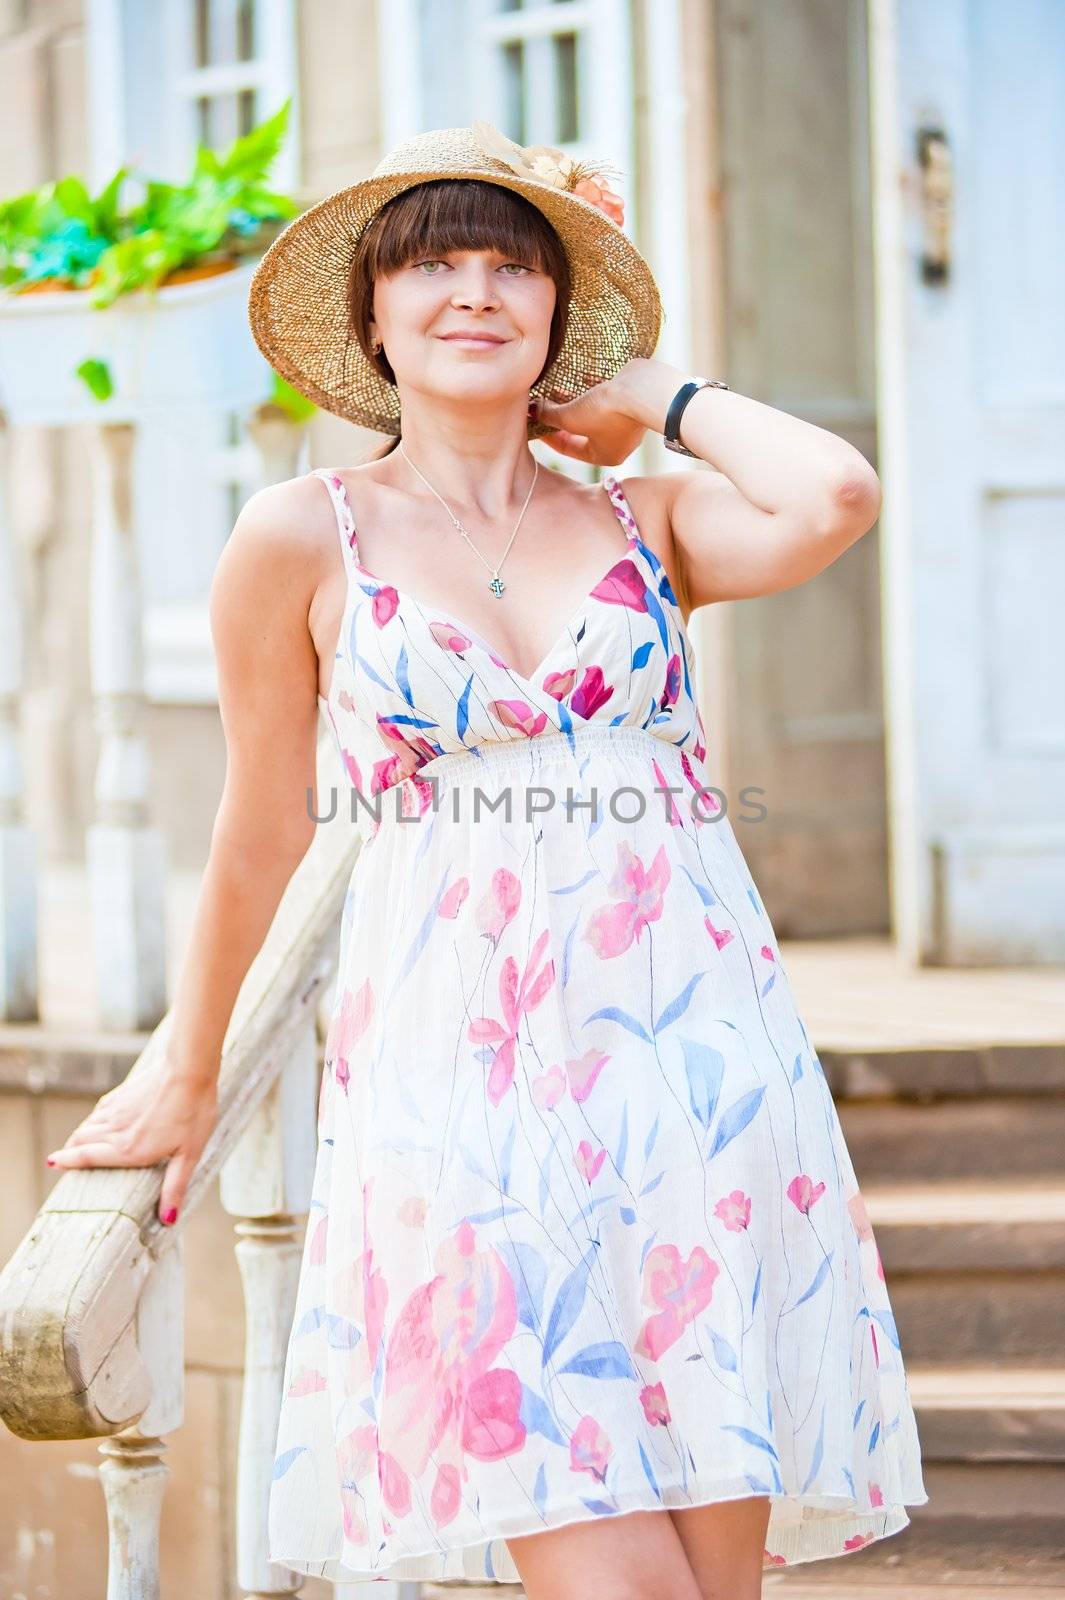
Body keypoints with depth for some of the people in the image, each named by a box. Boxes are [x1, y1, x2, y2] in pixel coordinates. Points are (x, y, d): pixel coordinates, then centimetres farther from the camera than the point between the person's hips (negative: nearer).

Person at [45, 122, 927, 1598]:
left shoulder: (650, 519, 10)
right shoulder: (305, 538, 4)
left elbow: (835, 498, -11)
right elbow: (259, 837, 14)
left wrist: (660, 398, 5)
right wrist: (187, 1079, 22)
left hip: (700, 1055, 3)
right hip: (463, 1070, -2)